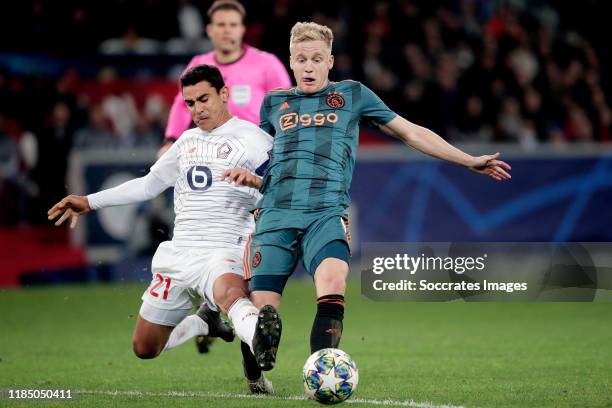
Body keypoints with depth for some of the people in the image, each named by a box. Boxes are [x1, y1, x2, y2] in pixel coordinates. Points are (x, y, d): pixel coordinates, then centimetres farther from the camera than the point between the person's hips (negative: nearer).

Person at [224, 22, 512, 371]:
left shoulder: (352, 94, 16)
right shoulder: (275, 103, 21)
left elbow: (412, 133, 19)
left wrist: (470, 161, 18)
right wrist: (245, 176, 9)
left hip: (326, 213, -3)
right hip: (276, 214, 3)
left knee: (333, 280, -31)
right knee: (263, 313, -13)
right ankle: (258, 377, 6)